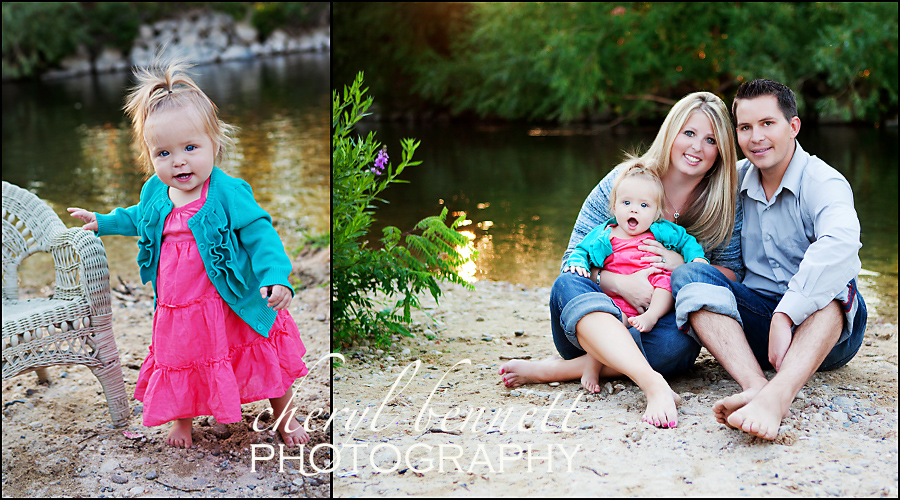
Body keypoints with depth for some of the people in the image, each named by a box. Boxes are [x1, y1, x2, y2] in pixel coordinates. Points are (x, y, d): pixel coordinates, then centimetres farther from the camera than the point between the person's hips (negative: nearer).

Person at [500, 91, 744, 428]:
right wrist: (619, 283, -25)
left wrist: (684, 265, -17)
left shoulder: (724, 205, 2)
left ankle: (552, 370, -31)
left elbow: (732, 274, 3)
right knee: (567, 284, -35)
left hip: (657, 325, 1)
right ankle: (654, 384, -57)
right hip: (592, 322, 0)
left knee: (681, 339, -36)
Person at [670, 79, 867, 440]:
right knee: (688, 276, -19)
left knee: (832, 281, -34)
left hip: (826, 328, -4)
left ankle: (778, 395, -58)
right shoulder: (736, 181, 8)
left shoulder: (824, 183, -10)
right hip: (756, 319, 4)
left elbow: (840, 244, -33)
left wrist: (785, 316, -41)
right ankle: (755, 385, -43)